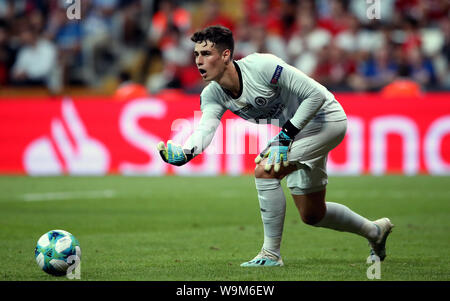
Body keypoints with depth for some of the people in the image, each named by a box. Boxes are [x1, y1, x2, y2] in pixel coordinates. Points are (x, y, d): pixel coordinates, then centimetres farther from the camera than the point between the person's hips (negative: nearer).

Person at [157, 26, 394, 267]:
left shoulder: (262, 66, -30)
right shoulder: (212, 94, -10)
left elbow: (316, 95, -26)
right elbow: (205, 127, -27)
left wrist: (286, 135, -28)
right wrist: (184, 153, -48)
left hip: (325, 118, -9)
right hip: (293, 129, 9)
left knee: (265, 171, -26)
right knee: (311, 215, 14)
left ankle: (271, 254, -14)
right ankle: (375, 231, 40)